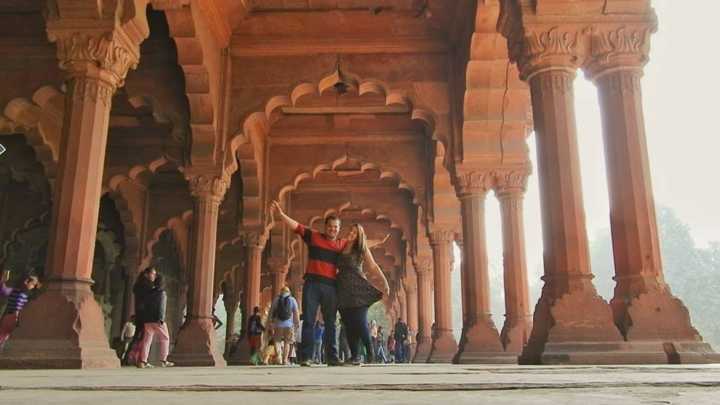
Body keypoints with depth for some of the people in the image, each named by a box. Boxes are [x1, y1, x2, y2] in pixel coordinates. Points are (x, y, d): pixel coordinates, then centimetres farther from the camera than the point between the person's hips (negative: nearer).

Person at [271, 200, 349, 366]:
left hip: (331, 286, 2)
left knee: (330, 323, 7)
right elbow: (296, 226, -1)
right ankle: (306, 357, -3)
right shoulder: (313, 236, 6)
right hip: (312, 284, -2)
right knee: (309, 321, -4)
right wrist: (281, 214, -10)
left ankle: (332, 357, 12)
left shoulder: (343, 244, 12)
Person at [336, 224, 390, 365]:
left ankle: (369, 351, 9)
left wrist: (384, 283, -4)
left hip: (358, 290, -3)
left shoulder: (362, 249, 6)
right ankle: (355, 356, 2)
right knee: (349, 324, 0)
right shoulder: (341, 247, 12)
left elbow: (373, 267, 3)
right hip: (344, 290, 3)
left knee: (360, 322, -10)